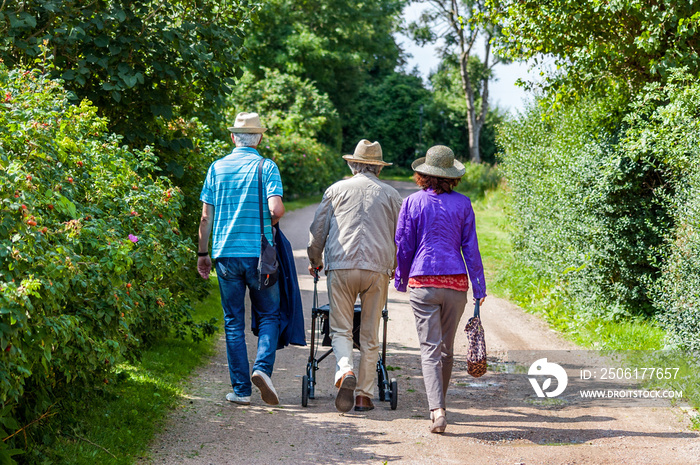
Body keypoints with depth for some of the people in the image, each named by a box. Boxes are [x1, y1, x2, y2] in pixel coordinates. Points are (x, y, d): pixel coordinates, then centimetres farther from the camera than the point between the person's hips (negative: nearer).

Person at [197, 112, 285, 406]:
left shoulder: (217, 167, 5)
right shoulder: (267, 167, -3)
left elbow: (206, 217, 3)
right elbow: (276, 209, -15)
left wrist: (203, 253, 12)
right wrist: (268, 224, 7)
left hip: (226, 254, 2)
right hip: (259, 254, -2)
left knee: (233, 322, 8)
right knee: (268, 316, 12)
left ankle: (241, 389, 8)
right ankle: (262, 367, -11)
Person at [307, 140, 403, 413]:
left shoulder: (336, 190, 10)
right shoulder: (390, 194, 13)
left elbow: (318, 230, 10)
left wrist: (315, 261, 26)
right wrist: (395, 268, 33)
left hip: (341, 268, -1)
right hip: (377, 270, 1)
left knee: (341, 329, 5)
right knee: (370, 336, 7)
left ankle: (345, 371, -23)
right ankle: (364, 395, 8)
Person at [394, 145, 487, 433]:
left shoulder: (413, 203, 0)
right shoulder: (462, 204, 2)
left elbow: (403, 247, 3)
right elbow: (470, 248, 2)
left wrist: (400, 280, 18)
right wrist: (479, 288, 7)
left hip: (423, 282, -2)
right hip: (455, 282, 2)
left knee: (430, 349, -4)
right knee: (447, 349, 16)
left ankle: (437, 410, -20)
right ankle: (438, 405, 29)